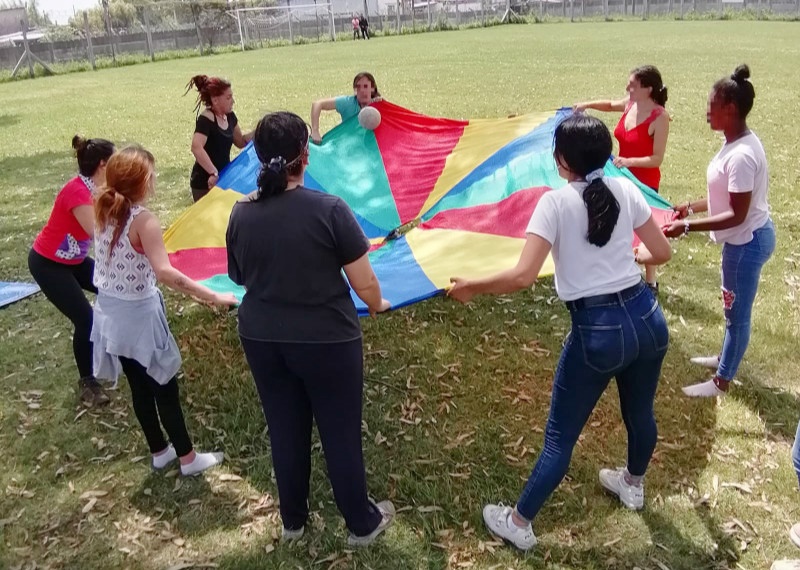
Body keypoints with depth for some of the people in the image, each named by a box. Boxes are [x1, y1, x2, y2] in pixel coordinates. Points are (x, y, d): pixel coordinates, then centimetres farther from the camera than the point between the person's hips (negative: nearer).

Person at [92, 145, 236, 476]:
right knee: (164, 389, 7)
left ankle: (159, 452, 34)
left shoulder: (104, 212, -1)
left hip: (110, 314, 7)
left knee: (139, 388, 18)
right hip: (139, 316, -7)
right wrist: (213, 297, -33)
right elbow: (165, 272, -34)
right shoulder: (143, 221, -23)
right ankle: (188, 458, 21)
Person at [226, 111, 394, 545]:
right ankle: (362, 523, 33)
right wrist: (377, 305, 7)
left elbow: (239, 277, 9)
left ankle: (292, 520, 40)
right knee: (341, 433, 13)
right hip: (327, 341, -4)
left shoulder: (241, 213, -6)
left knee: (285, 431, 20)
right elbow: (365, 284, -16)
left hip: (261, 338, 4)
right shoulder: (329, 209, -20)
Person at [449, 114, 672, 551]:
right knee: (640, 412, 29)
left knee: (560, 436, 8)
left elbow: (522, 276, -22)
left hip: (597, 332, -5)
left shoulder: (555, 202, -13)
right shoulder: (626, 189, 2)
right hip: (647, 319, 6)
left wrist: (472, 286, -8)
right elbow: (661, 253, 9)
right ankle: (633, 485, 56)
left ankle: (519, 523, 25)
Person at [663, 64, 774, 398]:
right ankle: (726, 358, 46)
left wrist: (687, 227, -29)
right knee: (732, 306, 25)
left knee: (737, 311, 6)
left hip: (748, 241, -10)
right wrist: (692, 207, 9)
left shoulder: (741, 155, -29)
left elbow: (737, 215, -27)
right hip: (744, 238, 10)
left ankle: (721, 381, 22)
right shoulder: (737, 144, 2)